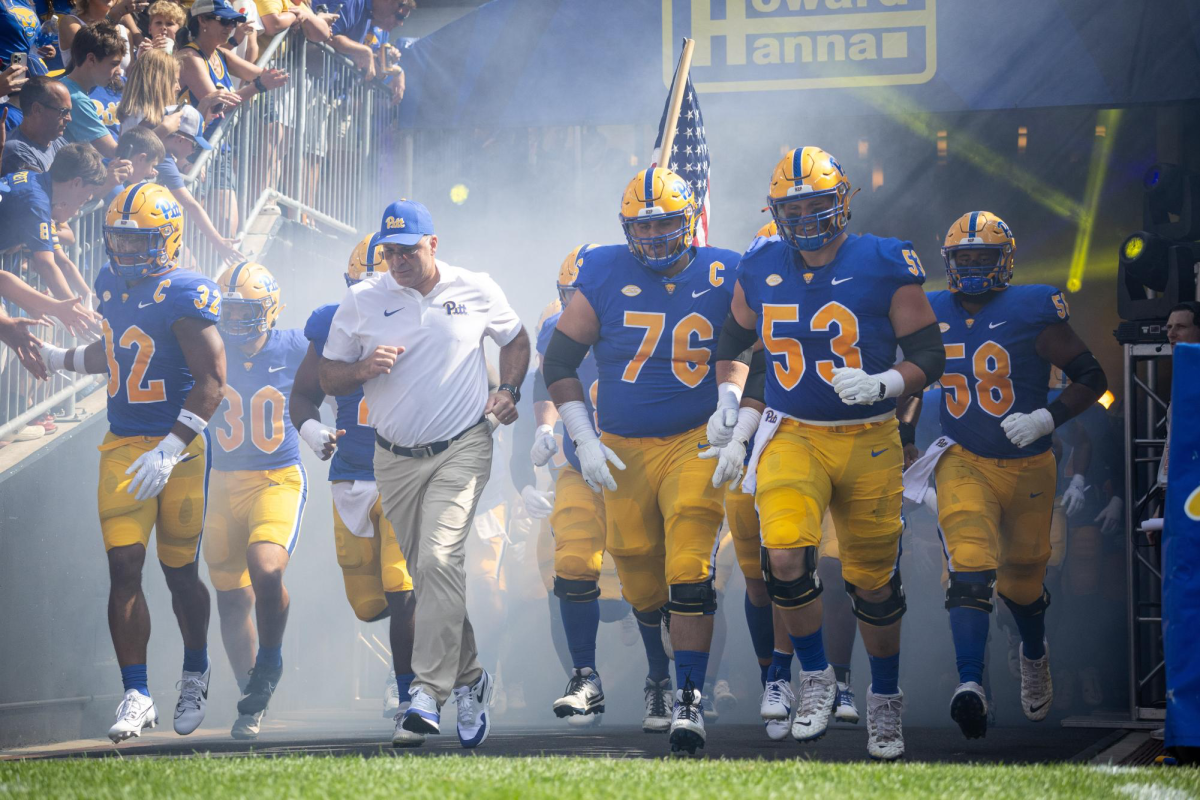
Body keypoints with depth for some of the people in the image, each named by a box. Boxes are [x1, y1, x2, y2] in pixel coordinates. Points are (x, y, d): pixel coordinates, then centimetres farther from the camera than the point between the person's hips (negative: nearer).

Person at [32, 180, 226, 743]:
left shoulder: (183, 296, -15)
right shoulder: (111, 285, 9)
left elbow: (212, 380, -18)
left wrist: (170, 449, -23)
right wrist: (60, 358, 24)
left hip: (177, 449, -5)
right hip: (122, 447, 5)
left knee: (179, 570, 6)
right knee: (124, 569, -4)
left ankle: (195, 676, 30)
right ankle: (136, 695, -1)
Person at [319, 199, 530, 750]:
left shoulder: (476, 291, 1)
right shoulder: (360, 302, 2)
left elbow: (515, 339, 18)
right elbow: (328, 378, 7)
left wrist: (508, 390, 1)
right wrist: (363, 369, -14)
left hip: (462, 450, -3)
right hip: (395, 460, 3)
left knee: (438, 561, -20)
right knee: (427, 575, 8)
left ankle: (428, 695, -22)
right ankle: (468, 678, 26)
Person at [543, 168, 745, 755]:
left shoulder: (722, 275, -1)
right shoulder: (606, 274, -1)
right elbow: (558, 361, 4)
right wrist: (584, 440, -2)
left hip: (696, 443, -2)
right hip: (623, 452, 2)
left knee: (688, 576, -17)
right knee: (643, 589, 8)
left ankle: (689, 702, -15)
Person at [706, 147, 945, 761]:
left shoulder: (883, 266, -9)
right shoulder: (761, 270, 2)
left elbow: (930, 356, -5)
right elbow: (734, 338, 21)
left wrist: (881, 383, -23)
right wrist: (728, 402, 10)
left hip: (869, 444, -1)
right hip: (792, 436, 1)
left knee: (873, 582, 8)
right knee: (784, 557, -22)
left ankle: (885, 699, 31)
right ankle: (816, 680, 0)